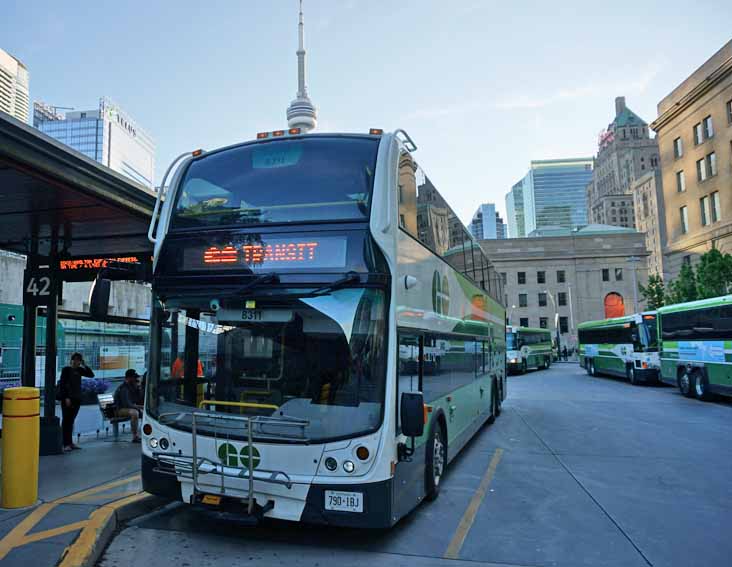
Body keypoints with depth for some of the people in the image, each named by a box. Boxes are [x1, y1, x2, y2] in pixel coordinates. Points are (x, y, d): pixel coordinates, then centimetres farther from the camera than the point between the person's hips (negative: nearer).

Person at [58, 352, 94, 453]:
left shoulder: (79, 370, 10)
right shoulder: (66, 369, -7)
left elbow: (91, 375, 9)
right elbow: (62, 384, -11)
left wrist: (84, 365, 0)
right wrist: (66, 397, -17)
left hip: (77, 399, 6)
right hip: (67, 398, -6)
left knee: (71, 421, 12)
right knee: (66, 421, -2)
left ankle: (70, 442, 19)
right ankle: (66, 444, -1)